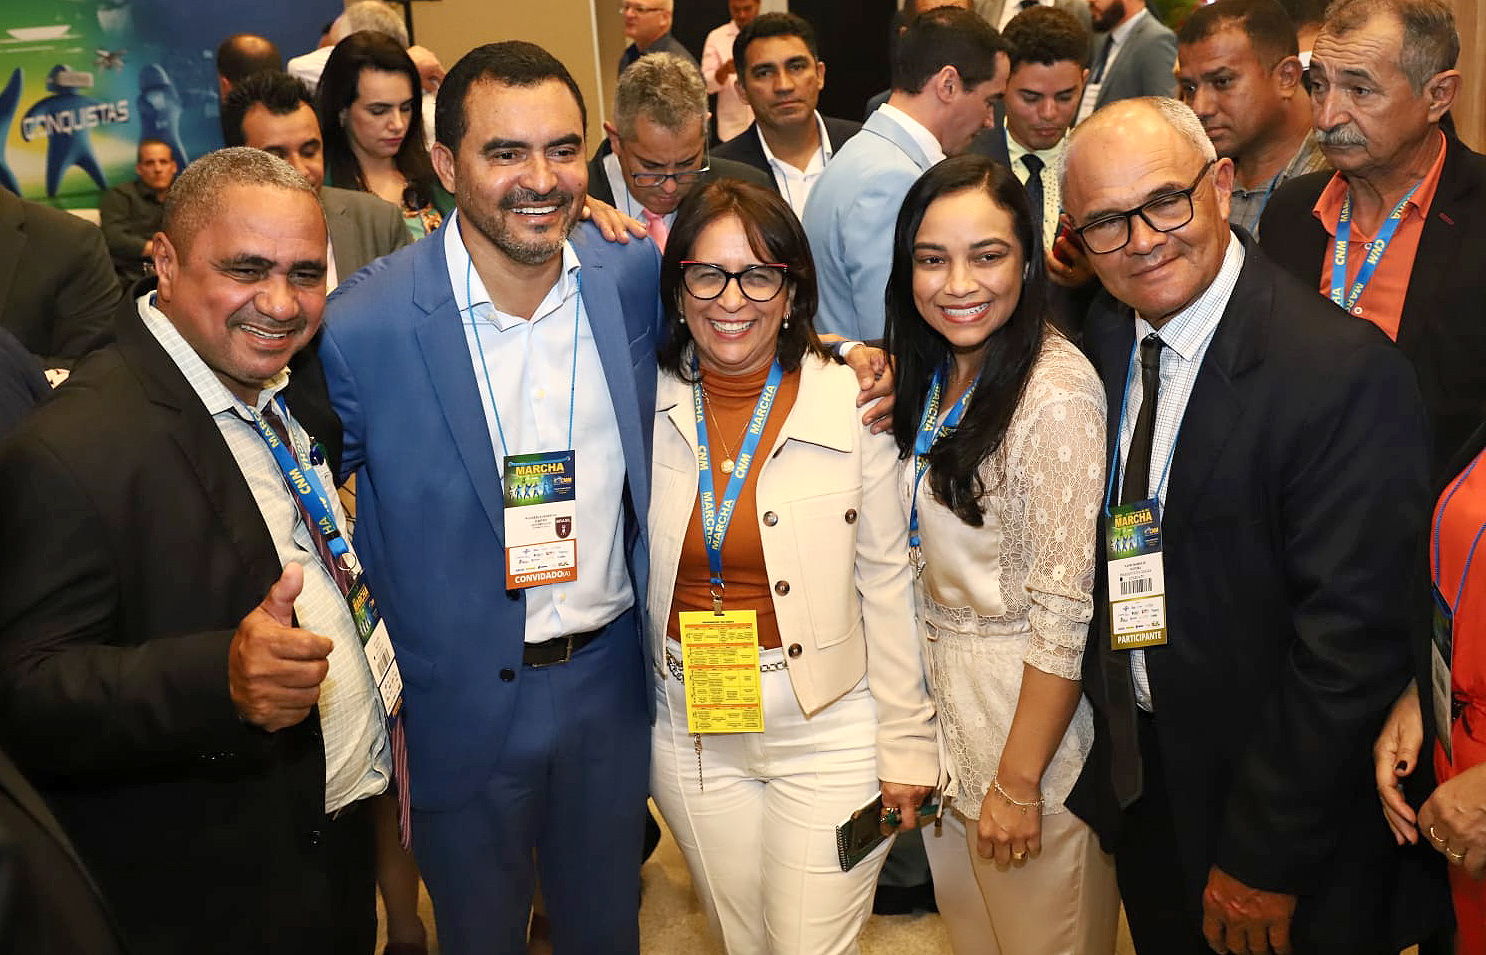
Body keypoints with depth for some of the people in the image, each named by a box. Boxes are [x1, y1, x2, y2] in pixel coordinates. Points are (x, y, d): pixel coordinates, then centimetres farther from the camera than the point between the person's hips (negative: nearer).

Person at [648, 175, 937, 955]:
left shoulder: (852, 401, -9)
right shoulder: (645, 403, -3)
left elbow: (886, 579, -5)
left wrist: (906, 743, -4)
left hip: (827, 729, -2)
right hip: (691, 733, 3)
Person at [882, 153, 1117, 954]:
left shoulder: (1057, 394, -24)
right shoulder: (929, 371, 0)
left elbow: (1066, 610, -22)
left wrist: (1018, 781, -18)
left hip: (1026, 698, -7)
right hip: (935, 678, 7)